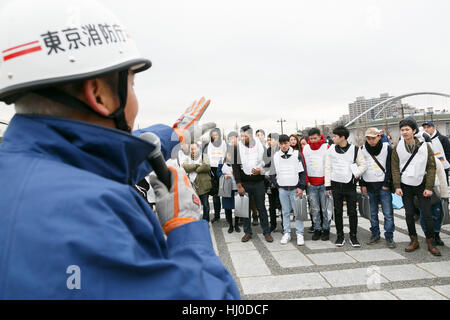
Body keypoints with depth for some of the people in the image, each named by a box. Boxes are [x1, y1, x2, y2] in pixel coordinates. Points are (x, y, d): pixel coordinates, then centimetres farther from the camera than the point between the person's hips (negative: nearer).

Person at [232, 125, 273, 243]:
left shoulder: (260, 146, 0)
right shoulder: (237, 148, -2)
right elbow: (235, 167, -2)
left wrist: (260, 170, -13)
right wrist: (239, 185, -7)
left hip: (258, 182, 0)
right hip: (244, 183, 0)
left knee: (261, 208, 7)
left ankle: (266, 232, 18)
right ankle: (247, 232, 21)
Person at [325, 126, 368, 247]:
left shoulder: (354, 149, -1)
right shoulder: (331, 150, 2)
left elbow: (363, 165, 6)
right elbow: (328, 168, 4)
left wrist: (355, 174, -11)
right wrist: (328, 185, 0)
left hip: (350, 185, -1)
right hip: (336, 185, 1)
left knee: (352, 212, 3)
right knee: (338, 211, 7)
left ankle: (353, 236, 17)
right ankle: (340, 236, 19)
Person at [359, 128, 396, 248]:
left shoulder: (387, 148, -2)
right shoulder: (363, 149, 6)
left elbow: (390, 167, -3)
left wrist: (387, 184, -8)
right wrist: (362, 185, 4)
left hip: (384, 185, -3)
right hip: (369, 185, 3)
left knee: (388, 213, -3)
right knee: (373, 213, 11)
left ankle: (389, 237, 8)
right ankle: (375, 234, 22)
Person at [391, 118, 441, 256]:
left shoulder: (425, 146, -4)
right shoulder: (397, 148, -1)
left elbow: (431, 167, -2)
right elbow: (395, 168, 0)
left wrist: (429, 187, -8)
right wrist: (397, 186, -7)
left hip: (421, 185, -1)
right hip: (405, 186, 1)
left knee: (427, 214, 0)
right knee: (409, 214, 6)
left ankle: (430, 243, 14)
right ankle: (414, 241, 19)